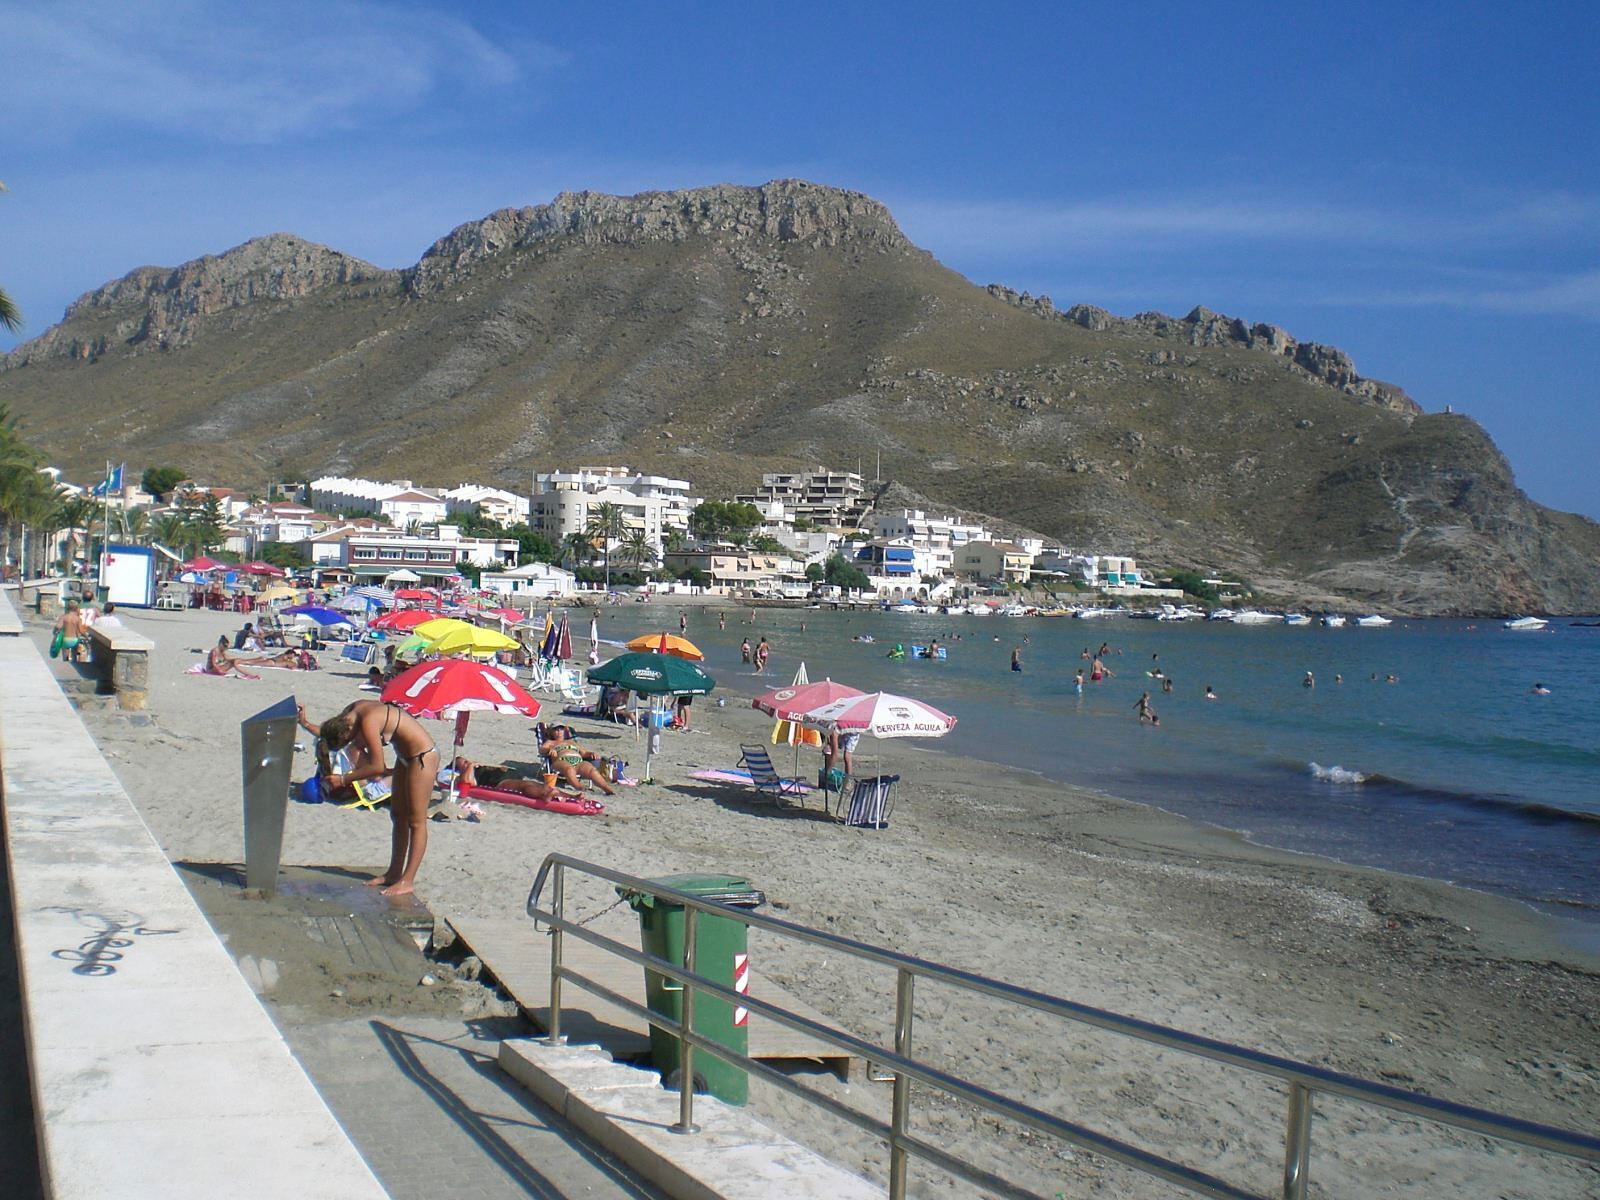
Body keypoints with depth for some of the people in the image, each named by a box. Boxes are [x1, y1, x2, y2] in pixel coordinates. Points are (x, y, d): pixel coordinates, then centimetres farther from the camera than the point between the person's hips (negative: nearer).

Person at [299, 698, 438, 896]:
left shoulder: (368, 722, -29)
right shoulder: (351, 712, -3)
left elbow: (377, 767, -29)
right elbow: (331, 732, 18)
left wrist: (343, 780, -22)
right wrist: (306, 725, 7)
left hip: (422, 757, -10)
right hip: (405, 756, 10)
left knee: (416, 821, -4)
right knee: (398, 816, 14)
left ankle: (407, 881, 0)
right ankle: (394, 873, 22)